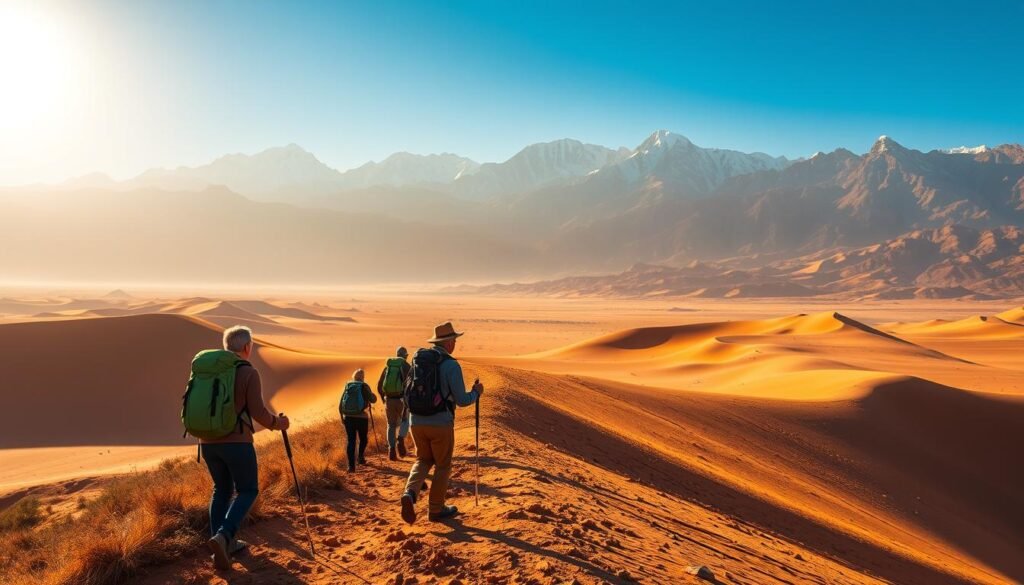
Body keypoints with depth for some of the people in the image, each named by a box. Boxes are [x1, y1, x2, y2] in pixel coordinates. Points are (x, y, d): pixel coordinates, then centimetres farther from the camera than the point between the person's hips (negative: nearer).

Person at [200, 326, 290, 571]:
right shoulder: (249, 372, -8)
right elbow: (258, 412, -13)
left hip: (208, 441, 6)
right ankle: (223, 536, -12)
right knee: (248, 491, 8)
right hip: (236, 441, -6)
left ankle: (225, 543, 19)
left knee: (222, 489, 20)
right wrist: (277, 423, 6)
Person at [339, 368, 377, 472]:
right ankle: (361, 457, 7)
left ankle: (351, 465, -2)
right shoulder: (364, 386, -4)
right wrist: (370, 393, 16)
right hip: (361, 418, -2)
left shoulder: (347, 386, 6)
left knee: (350, 441, 5)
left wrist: (342, 417, 17)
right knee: (363, 439, 21)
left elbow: (340, 404, 7)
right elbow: (373, 400, -3)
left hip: (348, 418, 2)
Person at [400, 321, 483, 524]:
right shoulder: (451, 365, -12)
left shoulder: (418, 360, 7)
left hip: (417, 422, 5)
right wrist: (476, 393, 10)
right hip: (441, 424, -5)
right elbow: (462, 401, -11)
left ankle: (410, 494, -5)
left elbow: (408, 395, 12)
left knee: (423, 461, 21)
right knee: (443, 466, 15)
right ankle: (436, 509, 25)